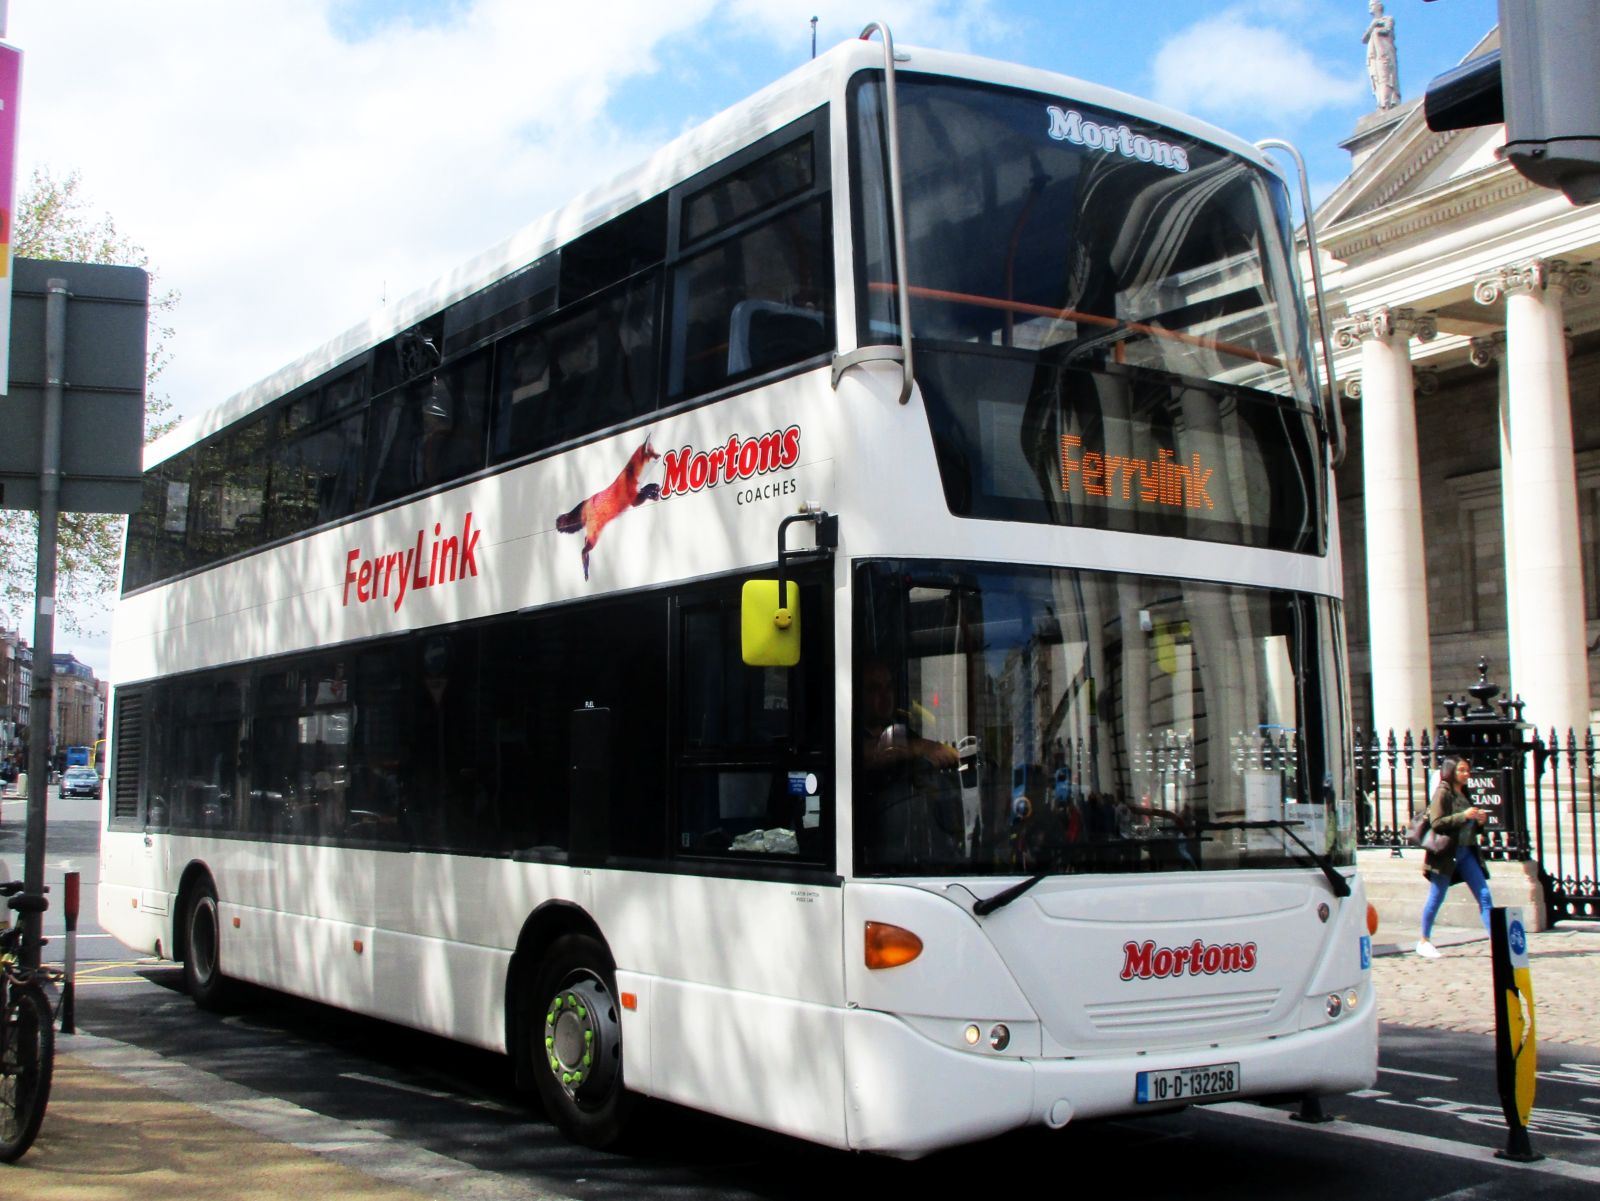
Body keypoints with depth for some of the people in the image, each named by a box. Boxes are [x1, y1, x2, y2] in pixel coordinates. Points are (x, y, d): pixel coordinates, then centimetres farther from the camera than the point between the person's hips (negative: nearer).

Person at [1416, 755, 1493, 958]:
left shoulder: (1464, 794, 17)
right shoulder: (1442, 793, -6)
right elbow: (1436, 822, -18)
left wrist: (1479, 821, 6)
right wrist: (1464, 816, -21)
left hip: (1466, 852, 8)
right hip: (1446, 853, -7)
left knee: (1484, 895, -1)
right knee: (1436, 898, 1)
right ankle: (1424, 941, 12)